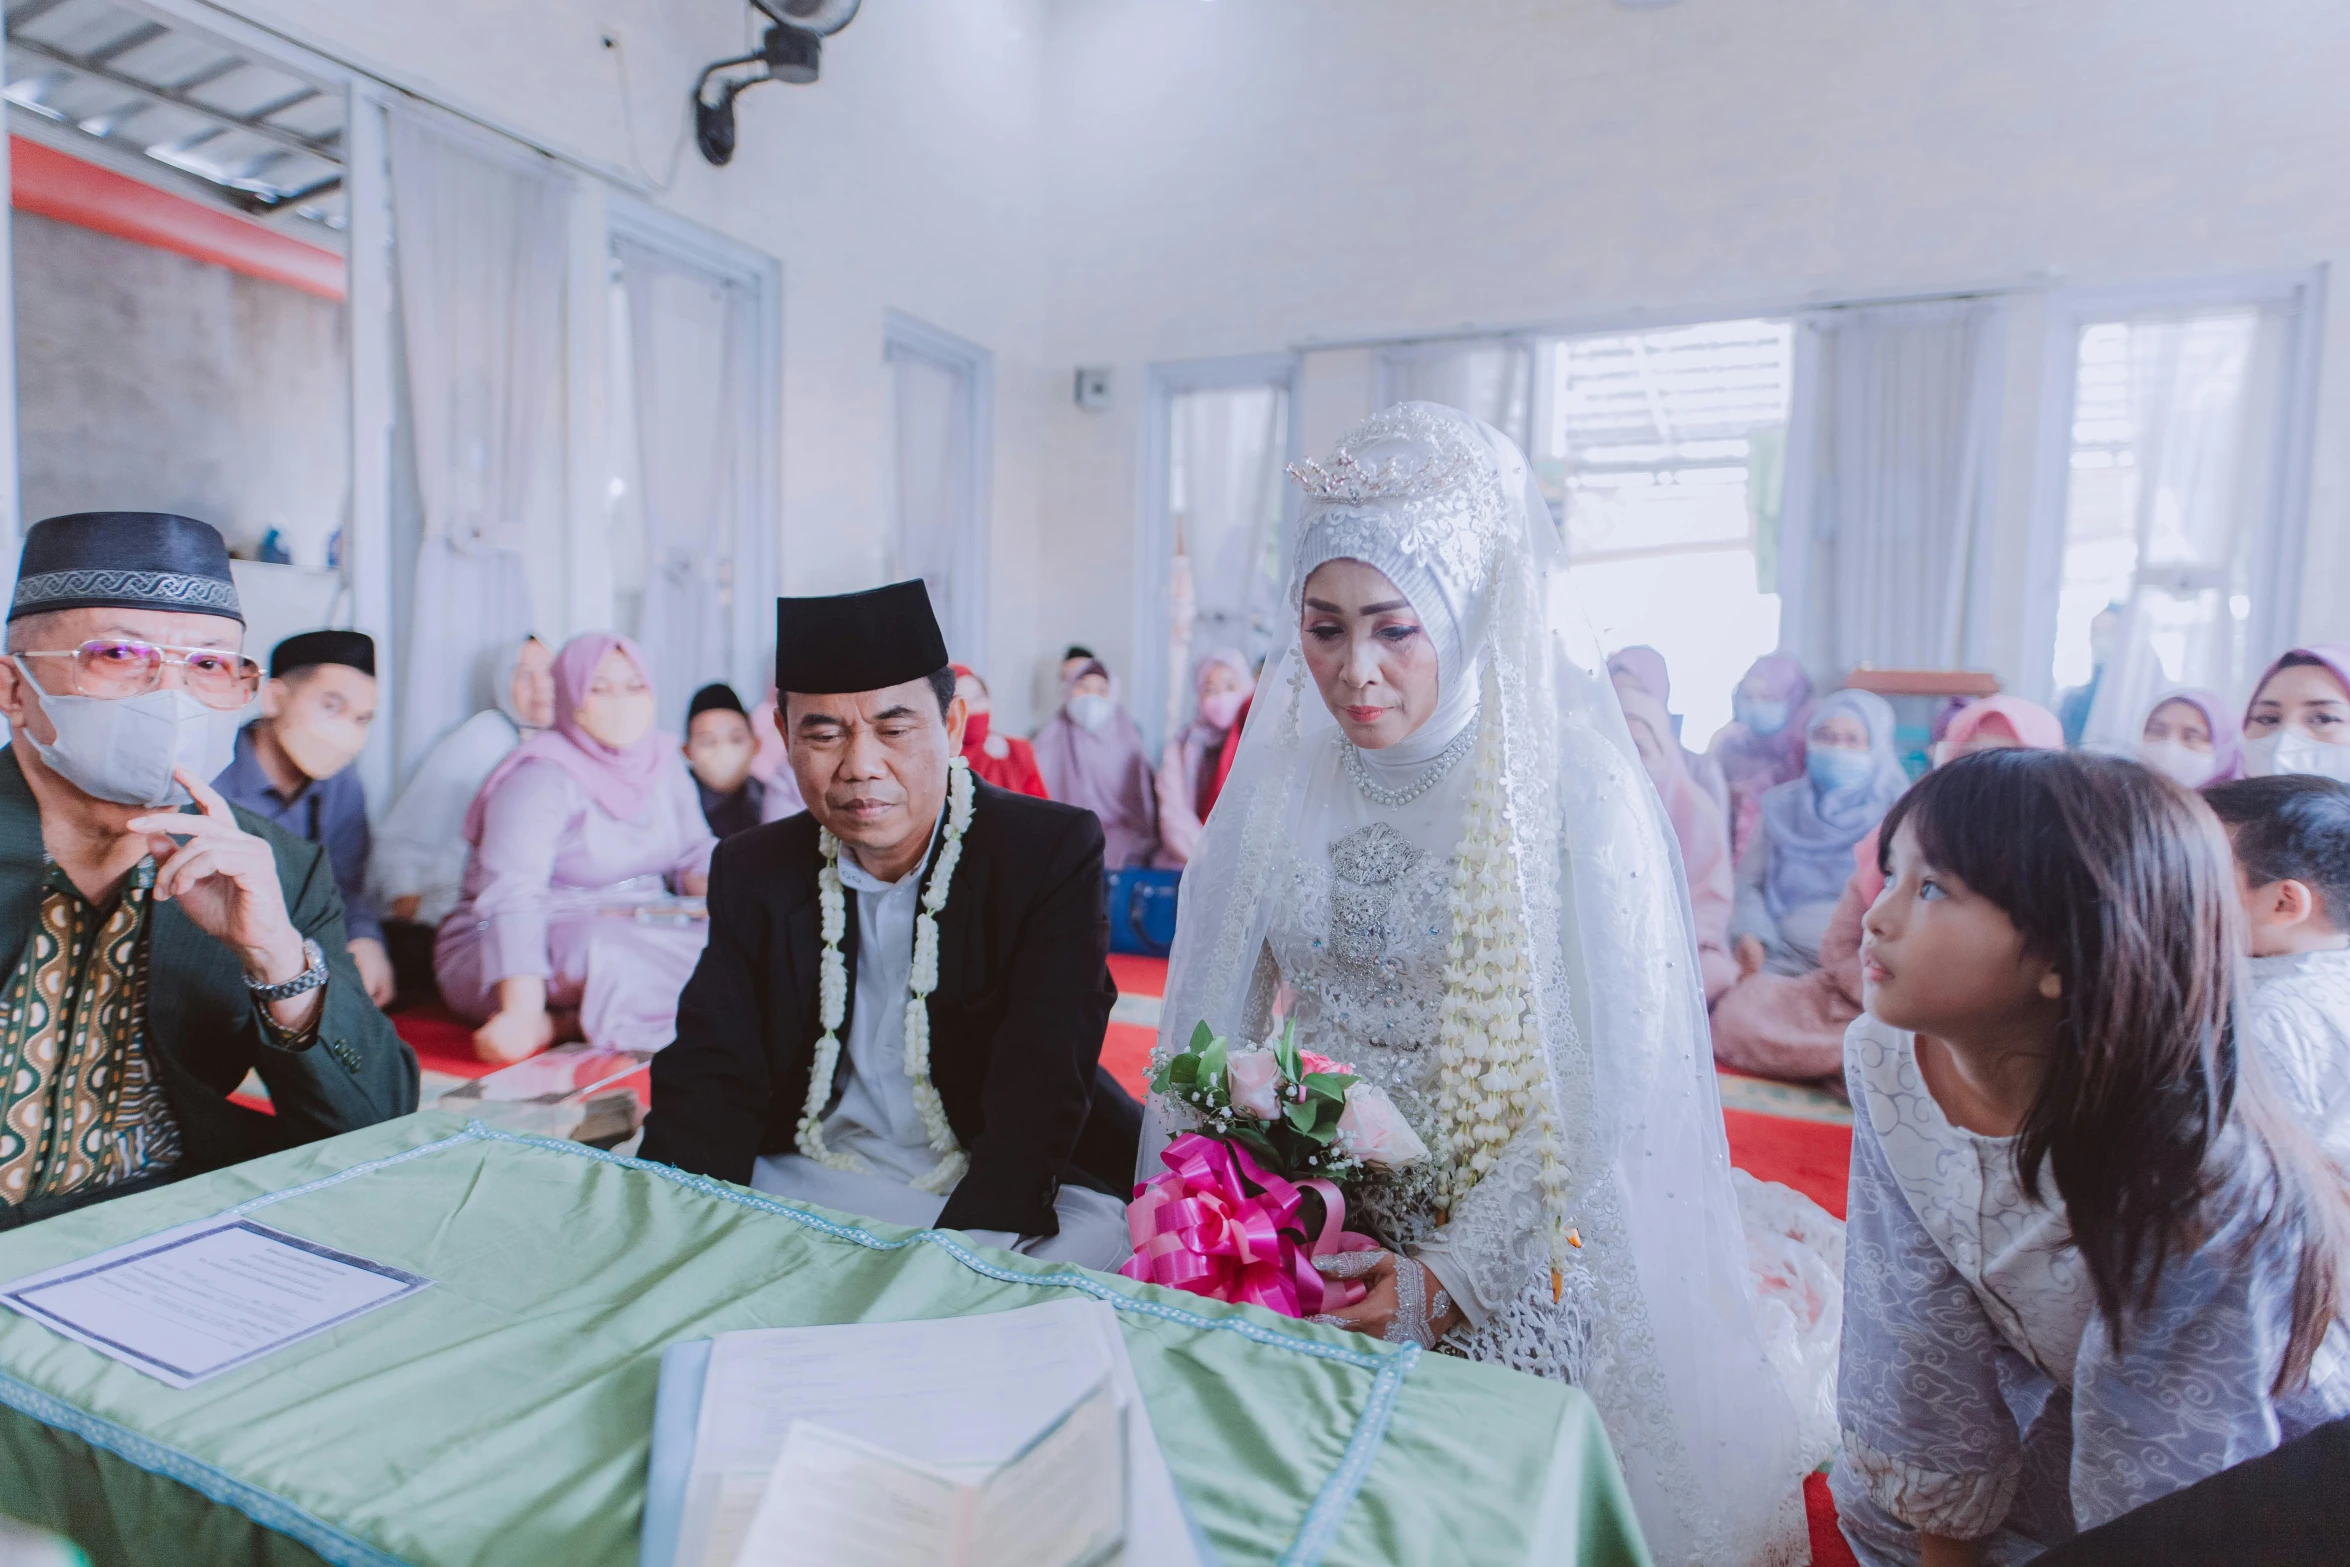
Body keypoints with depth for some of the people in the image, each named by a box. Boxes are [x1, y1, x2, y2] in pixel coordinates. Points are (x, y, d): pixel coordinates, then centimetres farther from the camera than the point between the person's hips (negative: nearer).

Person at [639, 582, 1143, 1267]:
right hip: (804, 1178, 4)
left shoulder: (1054, 851, -11)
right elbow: (709, 1077, -1)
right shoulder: (751, 871, 3)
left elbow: (1039, 1092, -19)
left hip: (1005, 1191, -3)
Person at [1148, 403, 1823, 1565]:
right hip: (1298, 1234, 4)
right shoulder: (1285, 773, -3)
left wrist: (1451, 1277, -19)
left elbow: (1604, 1081, -16)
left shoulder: (1571, 788, -17)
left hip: (1502, 1250, -3)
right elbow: (1225, 1014, 3)